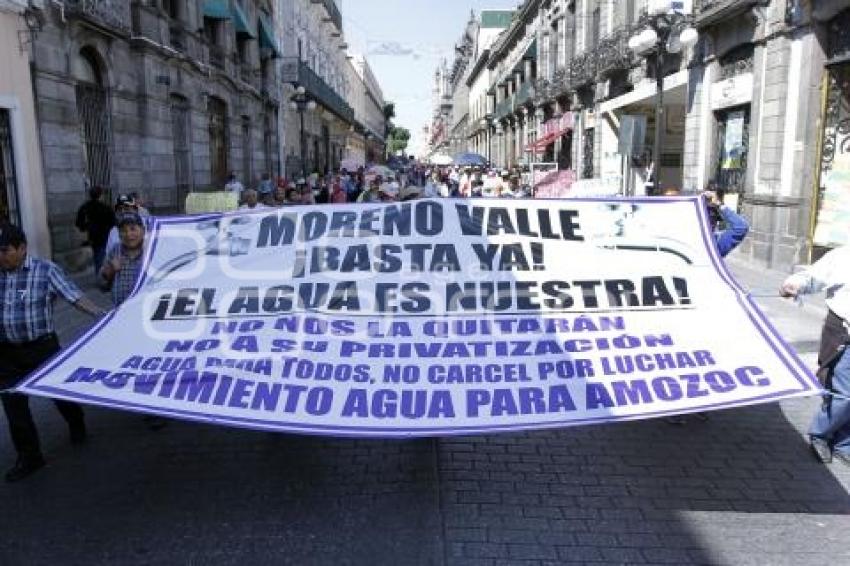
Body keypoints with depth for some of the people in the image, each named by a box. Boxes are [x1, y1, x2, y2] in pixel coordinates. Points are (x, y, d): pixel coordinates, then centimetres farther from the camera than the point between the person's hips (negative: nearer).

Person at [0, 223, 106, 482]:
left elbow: (74, 297, -13)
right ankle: (29, 457, 22)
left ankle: (77, 424, 44)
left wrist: (101, 314, -24)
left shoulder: (46, 270, -11)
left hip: (42, 348, -3)